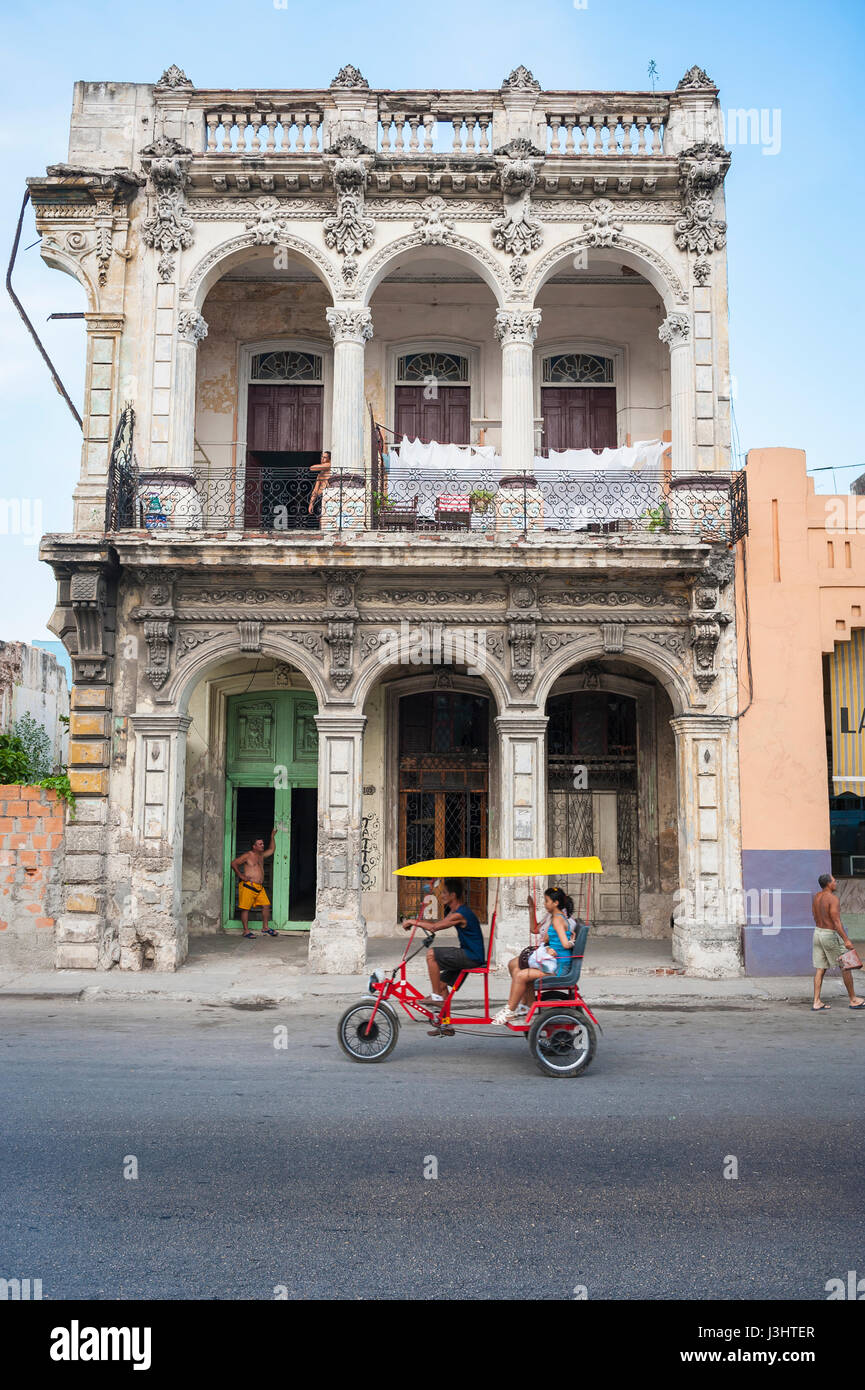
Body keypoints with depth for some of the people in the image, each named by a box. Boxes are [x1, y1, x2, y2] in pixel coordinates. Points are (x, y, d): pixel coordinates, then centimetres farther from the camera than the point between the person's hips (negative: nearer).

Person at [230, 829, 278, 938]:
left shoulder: (261, 855, 17)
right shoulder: (247, 855, -6)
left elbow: (271, 849, 33)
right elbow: (233, 863, -7)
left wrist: (272, 836, 28)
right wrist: (240, 875, -9)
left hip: (259, 887, 8)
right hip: (248, 886, -7)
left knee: (266, 905, 3)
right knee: (245, 908, -3)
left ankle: (265, 928, 13)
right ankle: (246, 931, 2)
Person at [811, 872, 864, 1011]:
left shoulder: (816, 897, 6)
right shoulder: (832, 898, -18)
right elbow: (836, 921, -23)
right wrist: (846, 940, -23)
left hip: (818, 933, 7)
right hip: (831, 935, -7)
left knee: (820, 969, 7)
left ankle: (816, 1002, 4)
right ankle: (853, 1000, 17)